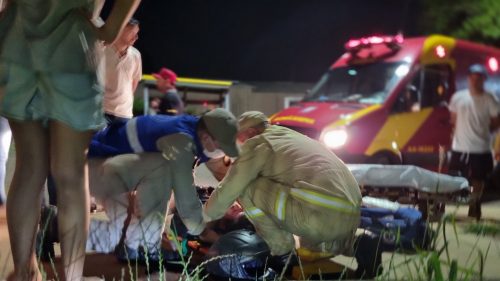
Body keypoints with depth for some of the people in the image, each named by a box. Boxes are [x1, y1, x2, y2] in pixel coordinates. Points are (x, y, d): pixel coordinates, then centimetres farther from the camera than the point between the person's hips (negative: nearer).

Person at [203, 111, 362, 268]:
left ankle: (282, 252, 7)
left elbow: (228, 189, 11)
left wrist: (207, 216, 30)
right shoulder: (294, 137, 30)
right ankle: (333, 243, 16)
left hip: (321, 218, -9)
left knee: (246, 188, 4)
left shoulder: (258, 144, 6)